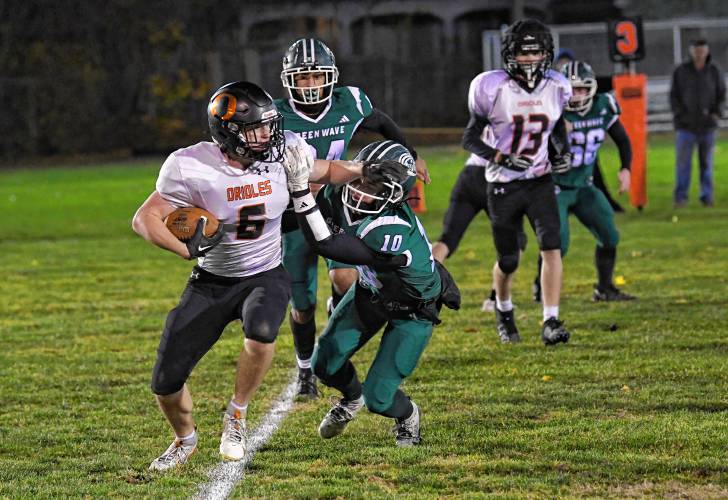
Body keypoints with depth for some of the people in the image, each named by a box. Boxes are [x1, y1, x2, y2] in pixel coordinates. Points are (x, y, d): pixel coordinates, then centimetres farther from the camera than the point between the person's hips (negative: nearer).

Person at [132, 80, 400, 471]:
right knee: (165, 383, -3)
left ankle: (236, 417, -10)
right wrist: (187, 248, -33)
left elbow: (324, 173, 10)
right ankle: (185, 440, 32)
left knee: (261, 331, -36)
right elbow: (145, 219, -16)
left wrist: (364, 171, -8)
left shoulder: (282, 154, -12)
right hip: (211, 282, 0)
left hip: (266, 276, 0)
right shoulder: (191, 168, -21)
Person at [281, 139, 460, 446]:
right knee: (325, 364, 4)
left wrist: (300, 190, -50)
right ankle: (351, 398, 40)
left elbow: (325, 245, -44)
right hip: (372, 291, 7)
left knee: (378, 398, -9)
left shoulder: (391, 231, -45)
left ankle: (407, 416, 28)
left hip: (413, 311, -7)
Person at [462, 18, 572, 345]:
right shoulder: (493, 89, -14)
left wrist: (562, 152, 0)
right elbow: (470, 138, -8)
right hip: (503, 186, -2)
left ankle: (551, 322, -19)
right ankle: (503, 310, 40)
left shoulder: (555, 88, -3)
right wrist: (500, 158, -23)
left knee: (552, 248, -18)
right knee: (507, 261, 10)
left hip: (540, 182, 2)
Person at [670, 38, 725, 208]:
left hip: (707, 125, 1)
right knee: (683, 162, -5)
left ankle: (707, 196, 12)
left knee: (706, 162, 5)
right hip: (686, 126, -1)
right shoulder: (681, 71, 1)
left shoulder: (714, 72, 3)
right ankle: (680, 197, 1)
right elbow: (674, 95, 4)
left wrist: (716, 113, -7)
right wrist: (680, 114, -9)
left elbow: (721, 95, 8)